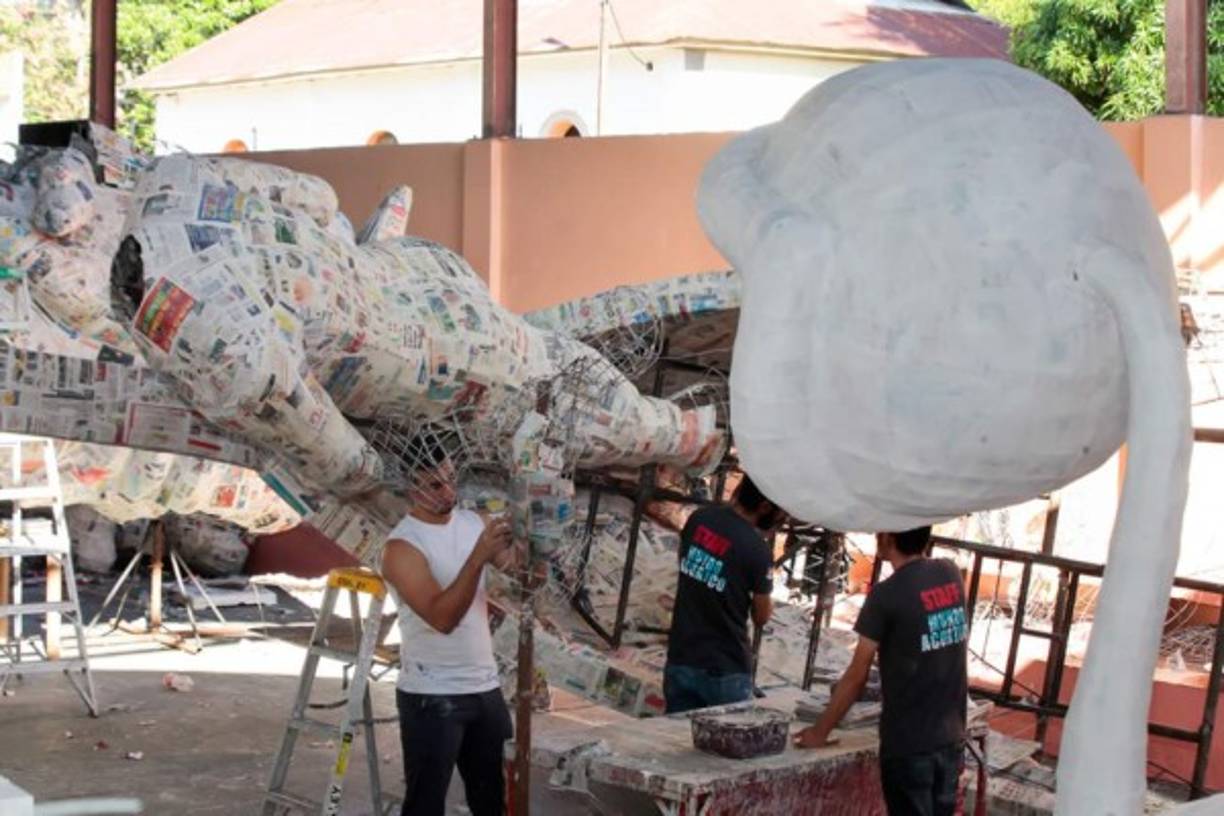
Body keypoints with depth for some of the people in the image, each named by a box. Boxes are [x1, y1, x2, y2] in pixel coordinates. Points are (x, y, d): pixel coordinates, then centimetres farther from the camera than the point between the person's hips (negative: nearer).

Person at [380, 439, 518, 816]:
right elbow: (443, 617, -26)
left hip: (486, 687, 7)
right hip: (431, 697, -6)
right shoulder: (402, 545, -16)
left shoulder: (472, 521, 5)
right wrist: (478, 557, -33)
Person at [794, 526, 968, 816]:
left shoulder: (886, 594, -14)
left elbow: (856, 675, -9)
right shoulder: (951, 575, 2)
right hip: (951, 739, 6)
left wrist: (820, 731, -2)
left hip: (908, 744, -6)